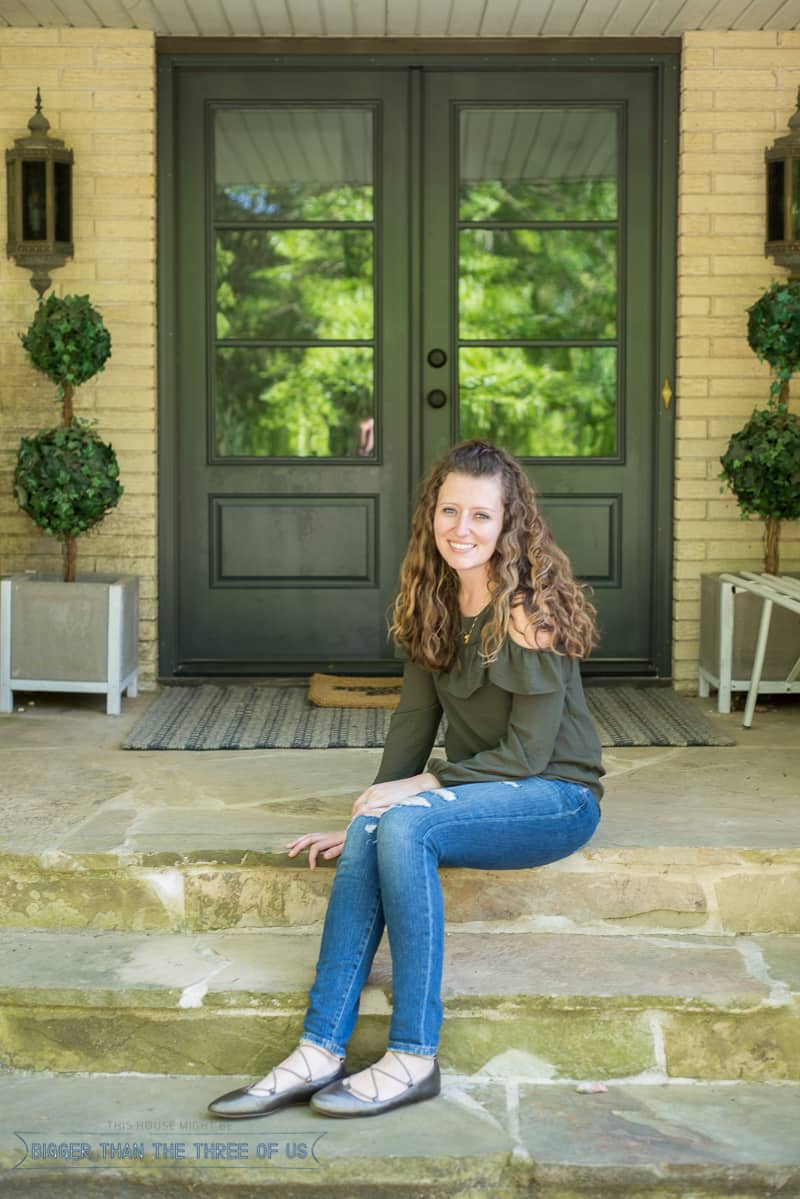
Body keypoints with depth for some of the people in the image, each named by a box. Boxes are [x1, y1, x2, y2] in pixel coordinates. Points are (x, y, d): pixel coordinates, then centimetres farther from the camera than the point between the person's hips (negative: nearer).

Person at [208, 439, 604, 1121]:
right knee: (371, 830, -23)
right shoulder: (436, 603, 7)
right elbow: (414, 719, 6)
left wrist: (425, 784, -19)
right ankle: (321, 1053, -25)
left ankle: (413, 1059, -25)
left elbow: (527, 753, -17)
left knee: (405, 826, -31)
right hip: (479, 791, 6)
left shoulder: (531, 609, -16)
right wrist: (374, 808, -4)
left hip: (555, 796, -6)